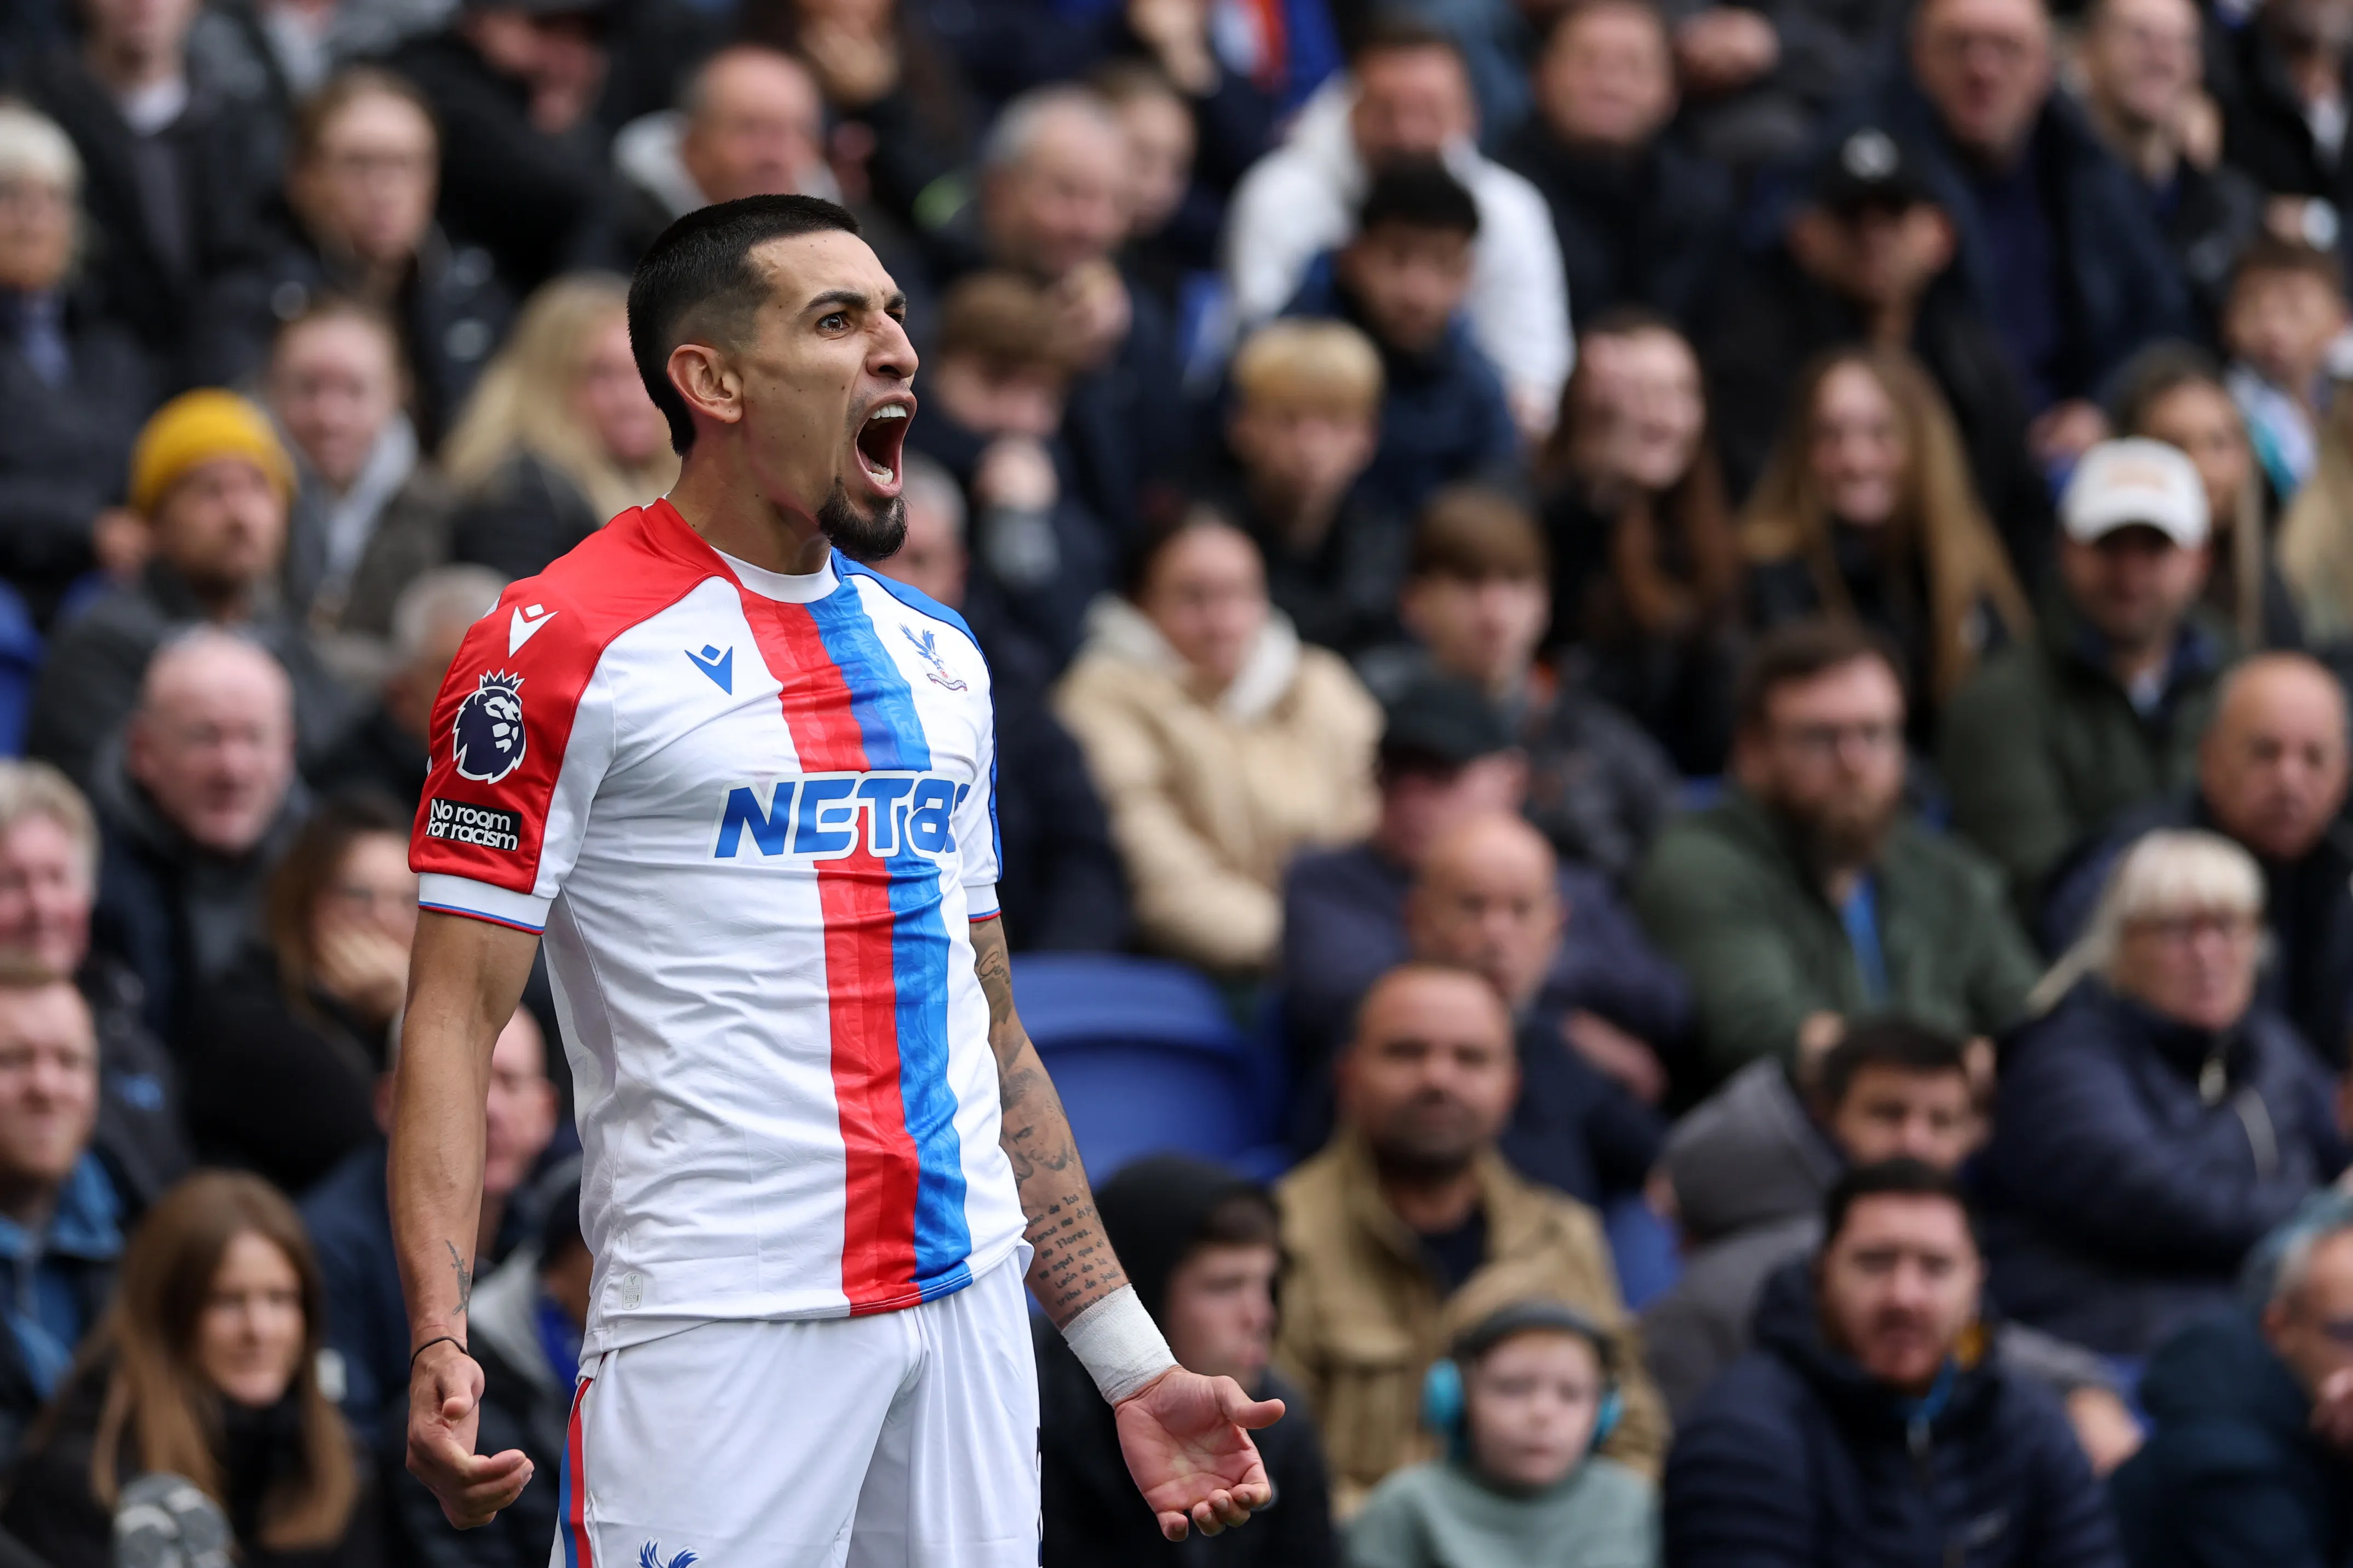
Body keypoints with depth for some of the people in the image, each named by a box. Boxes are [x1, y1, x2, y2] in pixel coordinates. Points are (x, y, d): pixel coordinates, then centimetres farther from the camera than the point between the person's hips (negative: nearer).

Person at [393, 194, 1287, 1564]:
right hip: (722, 1328, -6)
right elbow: (455, 1015, -9)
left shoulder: (938, 657, 16)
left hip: (971, 1299, 6)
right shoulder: (567, 645, -5)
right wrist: (439, 1343, -22)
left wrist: (1132, 1361, 17)